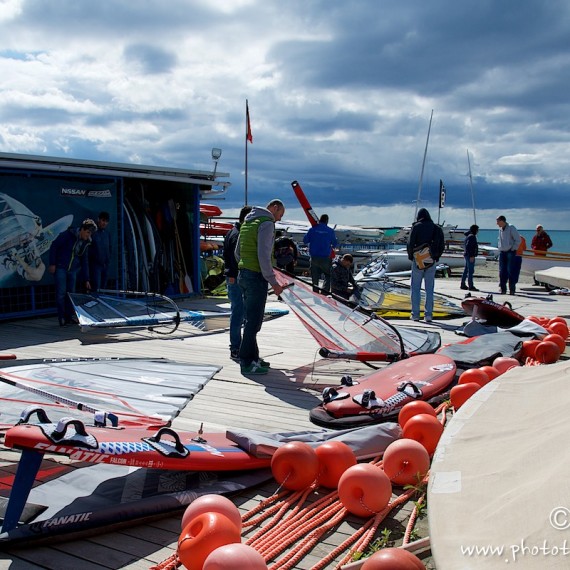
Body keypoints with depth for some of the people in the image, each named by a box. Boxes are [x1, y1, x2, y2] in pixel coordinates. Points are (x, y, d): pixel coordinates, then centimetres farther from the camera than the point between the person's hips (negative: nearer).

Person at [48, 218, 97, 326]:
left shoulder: (85, 242, 5)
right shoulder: (68, 234, -13)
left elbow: (84, 261, 8)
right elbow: (54, 246, -10)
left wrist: (86, 280, 5)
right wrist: (52, 264, -14)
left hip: (73, 269, 6)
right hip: (60, 268, -6)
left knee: (71, 293, 6)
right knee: (61, 292, -6)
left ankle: (69, 317, 16)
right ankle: (62, 319, 1)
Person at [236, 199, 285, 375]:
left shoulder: (248, 222, 18)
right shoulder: (266, 223, -11)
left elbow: (237, 252, 21)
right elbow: (264, 255, -20)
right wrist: (273, 282, -18)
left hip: (243, 275, 10)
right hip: (256, 277, -10)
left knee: (251, 319, 16)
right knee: (253, 321, -5)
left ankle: (252, 357, 24)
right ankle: (247, 362, -2)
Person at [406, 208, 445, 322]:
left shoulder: (416, 227, -4)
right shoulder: (437, 228, 7)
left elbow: (410, 243, -8)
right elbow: (441, 245, 6)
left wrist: (410, 256, 6)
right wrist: (436, 257, 15)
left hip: (417, 260, -2)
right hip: (431, 262, 3)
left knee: (415, 288, 4)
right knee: (429, 289, 6)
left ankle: (415, 314, 3)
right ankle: (428, 314, 3)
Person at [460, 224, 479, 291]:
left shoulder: (469, 236, 15)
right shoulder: (472, 236, -15)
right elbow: (468, 247, -22)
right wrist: (471, 256, -23)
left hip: (467, 255, 11)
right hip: (470, 256, -11)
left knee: (466, 270, 13)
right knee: (470, 271, -9)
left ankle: (463, 285, 19)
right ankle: (471, 286, -8)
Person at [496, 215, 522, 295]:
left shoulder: (511, 228, -9)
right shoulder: (500, 229, 11)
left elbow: (518, 240, -10)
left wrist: (513, 249, -12)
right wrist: (499, 247, 12)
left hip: (510, 252, -6)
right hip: (502, 252, 6)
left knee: (510, 271, -7)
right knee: (502, 271, 3)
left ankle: (512, 289, -2)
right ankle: (502, 288, 8)